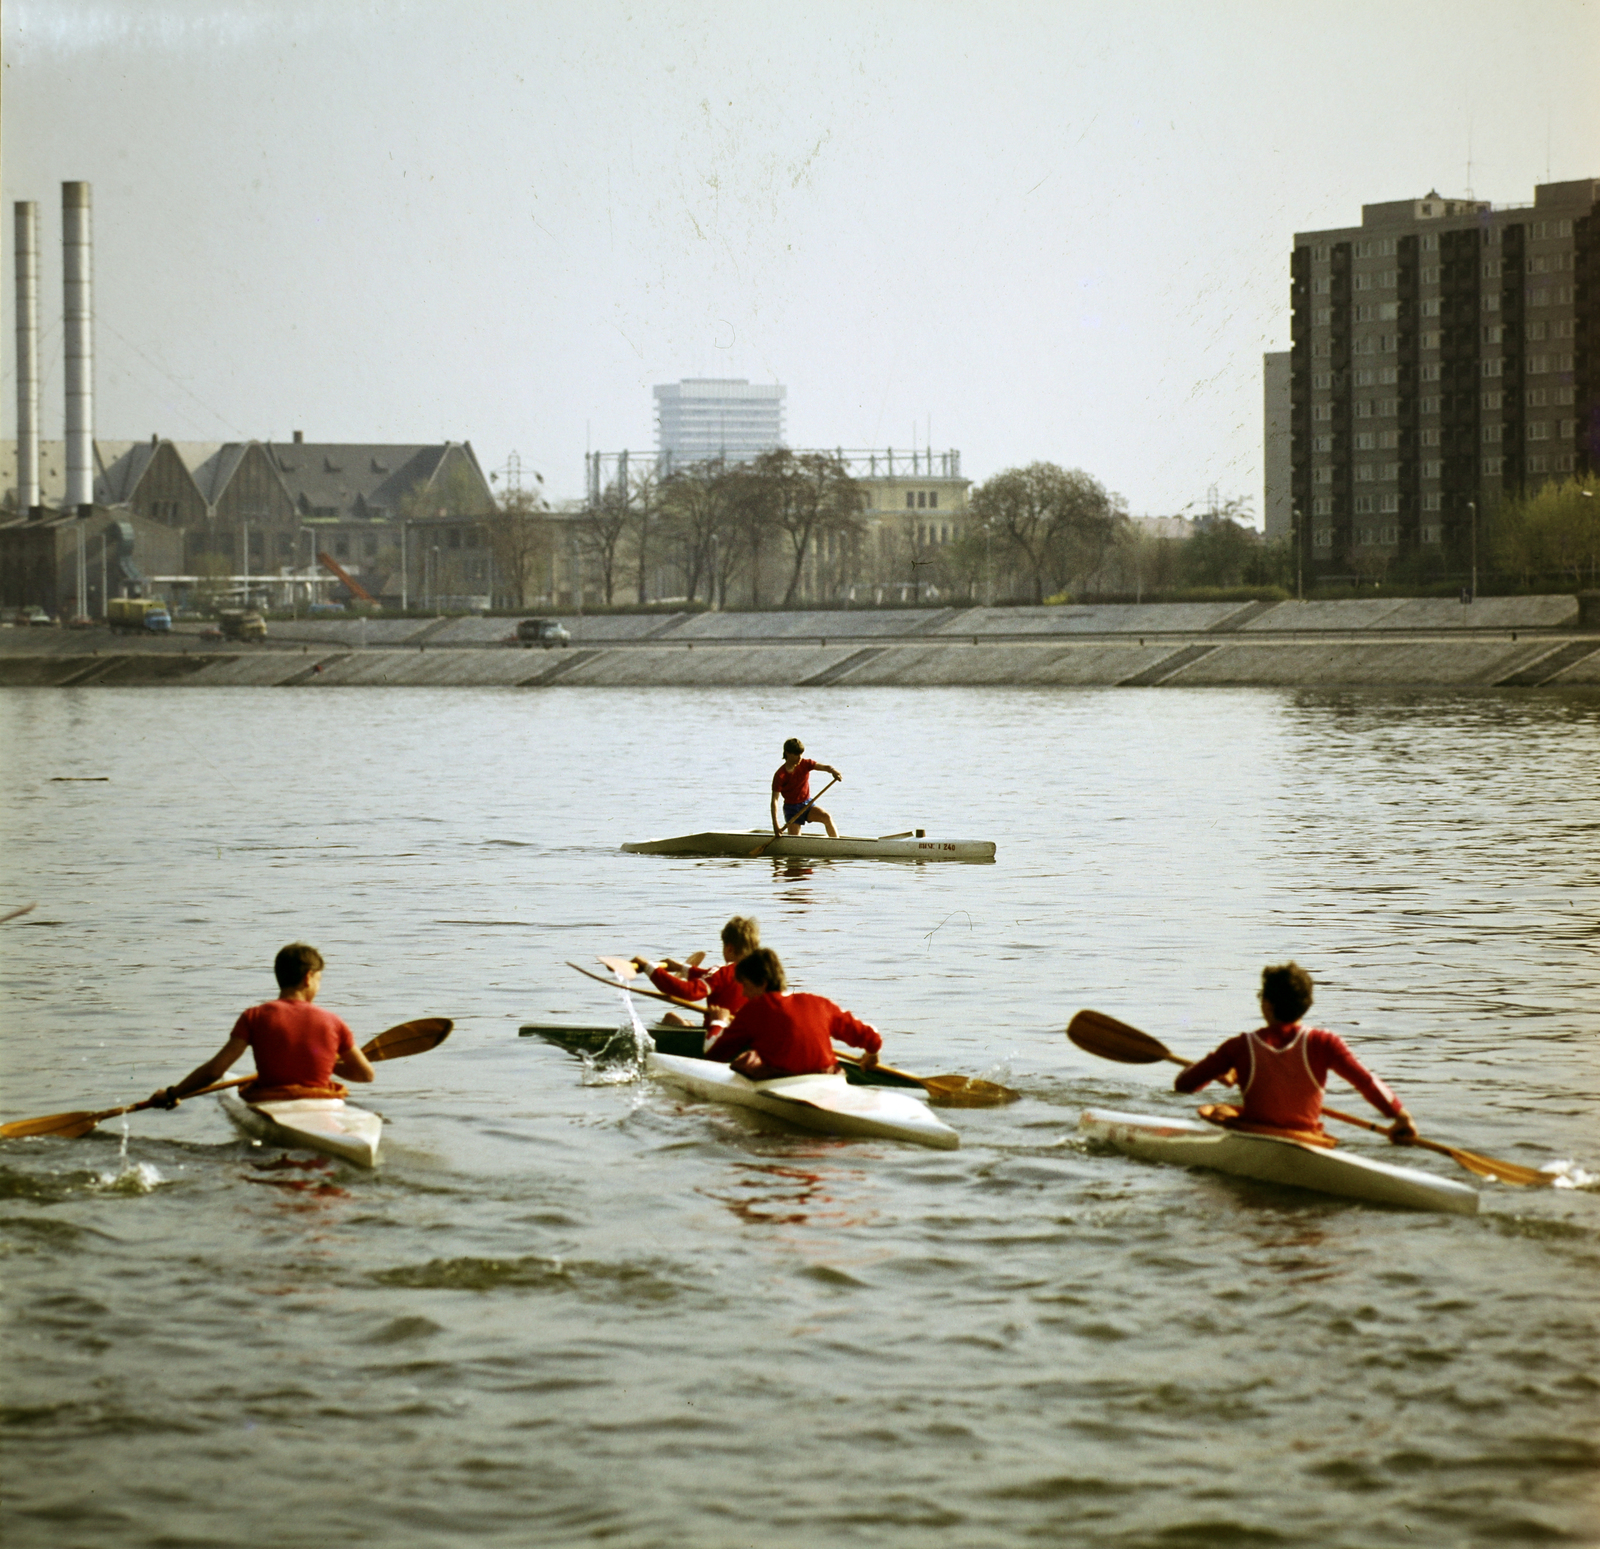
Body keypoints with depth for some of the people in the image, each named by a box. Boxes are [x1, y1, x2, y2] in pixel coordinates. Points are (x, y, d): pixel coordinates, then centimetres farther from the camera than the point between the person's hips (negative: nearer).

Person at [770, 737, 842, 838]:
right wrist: (775, 824, -28)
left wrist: (833, 771, -44)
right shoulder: (780, 776, -16)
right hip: (791, 808, -3)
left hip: (807, 803, 3)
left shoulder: (805, 764, -4)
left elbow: (824, 767, -17)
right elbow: (775, 799, -19)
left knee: (827, 817, -24)